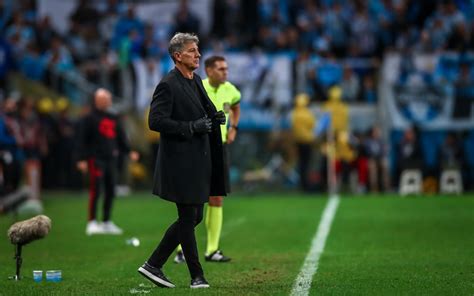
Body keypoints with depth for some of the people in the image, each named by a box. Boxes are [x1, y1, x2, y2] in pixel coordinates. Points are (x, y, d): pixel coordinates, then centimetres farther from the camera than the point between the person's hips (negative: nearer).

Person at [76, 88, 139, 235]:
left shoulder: (113, 119, 17)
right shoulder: (89, 118, -3)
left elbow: (121, 138, 19)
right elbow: (82, 140, -6)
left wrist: (129, 151, 6)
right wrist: (82, 159, -13)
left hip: (111, 158, 7)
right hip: (96, 158, -7)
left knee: (110, 191, 8)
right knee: (95, 190, -12)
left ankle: (107, 222, 16)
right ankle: (92, 223, -10)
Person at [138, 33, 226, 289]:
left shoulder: (196, 80, 13)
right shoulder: (167, 85, -13)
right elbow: (155, 121, -19)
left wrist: (215, 118, 3)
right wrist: (192, 127, -22)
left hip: (198, 162, 9)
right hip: (181, 161, -9)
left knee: (193, 218, 12)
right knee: (188, 218, 0)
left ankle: (153, 265, 18)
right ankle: (197, 276, 9)